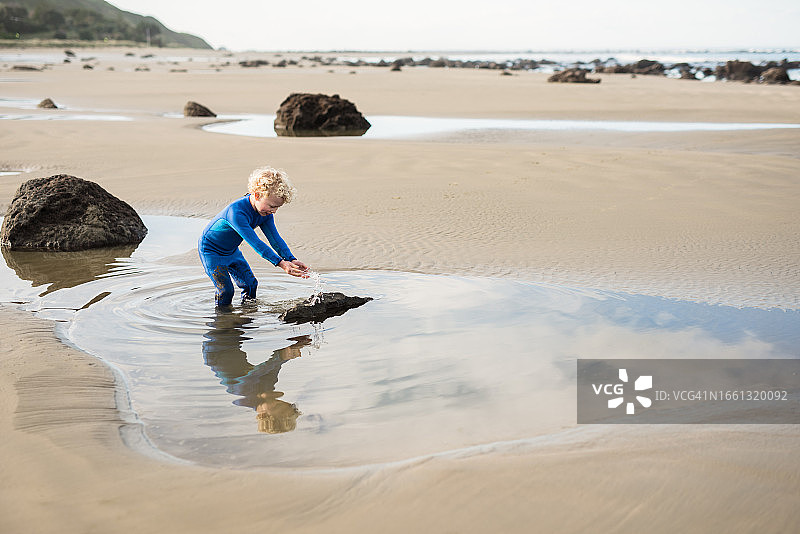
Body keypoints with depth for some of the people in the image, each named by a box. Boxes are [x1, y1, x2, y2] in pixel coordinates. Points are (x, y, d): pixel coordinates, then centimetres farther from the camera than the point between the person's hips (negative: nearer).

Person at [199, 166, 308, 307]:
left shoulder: (265, 213, -12)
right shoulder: (236, 212, -39)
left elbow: (275, 238, -15)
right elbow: (255, 243, -43)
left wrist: (291, 260, -31)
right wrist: (280, 263, -48)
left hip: (232, 251, 8)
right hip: (210, 250, -8)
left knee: (250, 284, 7)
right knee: (226, 290, -15)